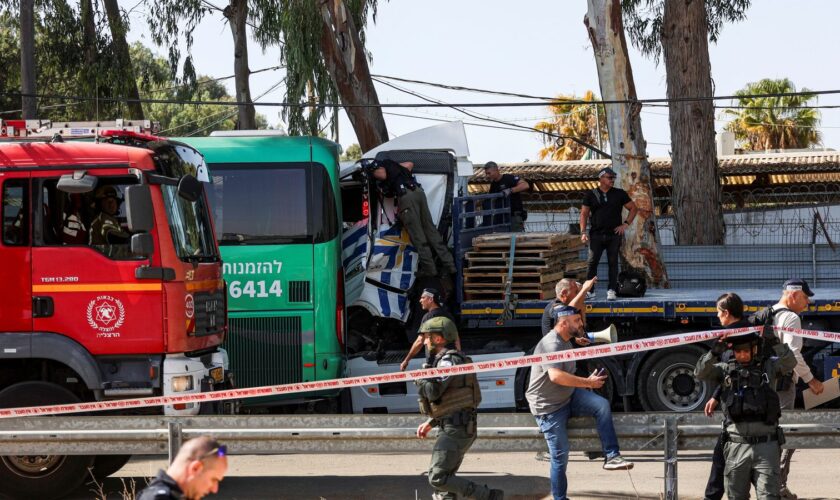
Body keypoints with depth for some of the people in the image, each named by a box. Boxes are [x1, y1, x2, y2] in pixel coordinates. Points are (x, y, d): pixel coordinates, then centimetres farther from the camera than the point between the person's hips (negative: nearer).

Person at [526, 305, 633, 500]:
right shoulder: (551, 343, -21)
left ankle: (611, 456, -19)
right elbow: (555, 375, -36)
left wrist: (587, 382, 10)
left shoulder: (566, 342, 12)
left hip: (568, 397, 8)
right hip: (549, 407, -8)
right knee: (560, 456, -6)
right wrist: (588, 383, -28)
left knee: (602, 405, -18)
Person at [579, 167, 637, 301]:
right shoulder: (591, 195, 5)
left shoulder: (620, 194, 7)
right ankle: (590, 290, 1)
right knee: (592, 262, -5)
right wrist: (583, 232, -5)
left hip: (614, 234, 1)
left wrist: (626, 224, 1)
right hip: (596, 235, -1)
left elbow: (633, 208, 12)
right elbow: (584, 213, 6)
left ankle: (611, 290, 6)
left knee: (613, 263, 1)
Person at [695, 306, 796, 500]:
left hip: (766, 445, -1)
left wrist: (774, 342, -23)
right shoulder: (725, 369, 8)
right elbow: (700, 373, -3)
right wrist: (714, 353, -19)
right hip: (737, 445, 1)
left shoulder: (768, 366, 7)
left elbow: (790, 362, -9)